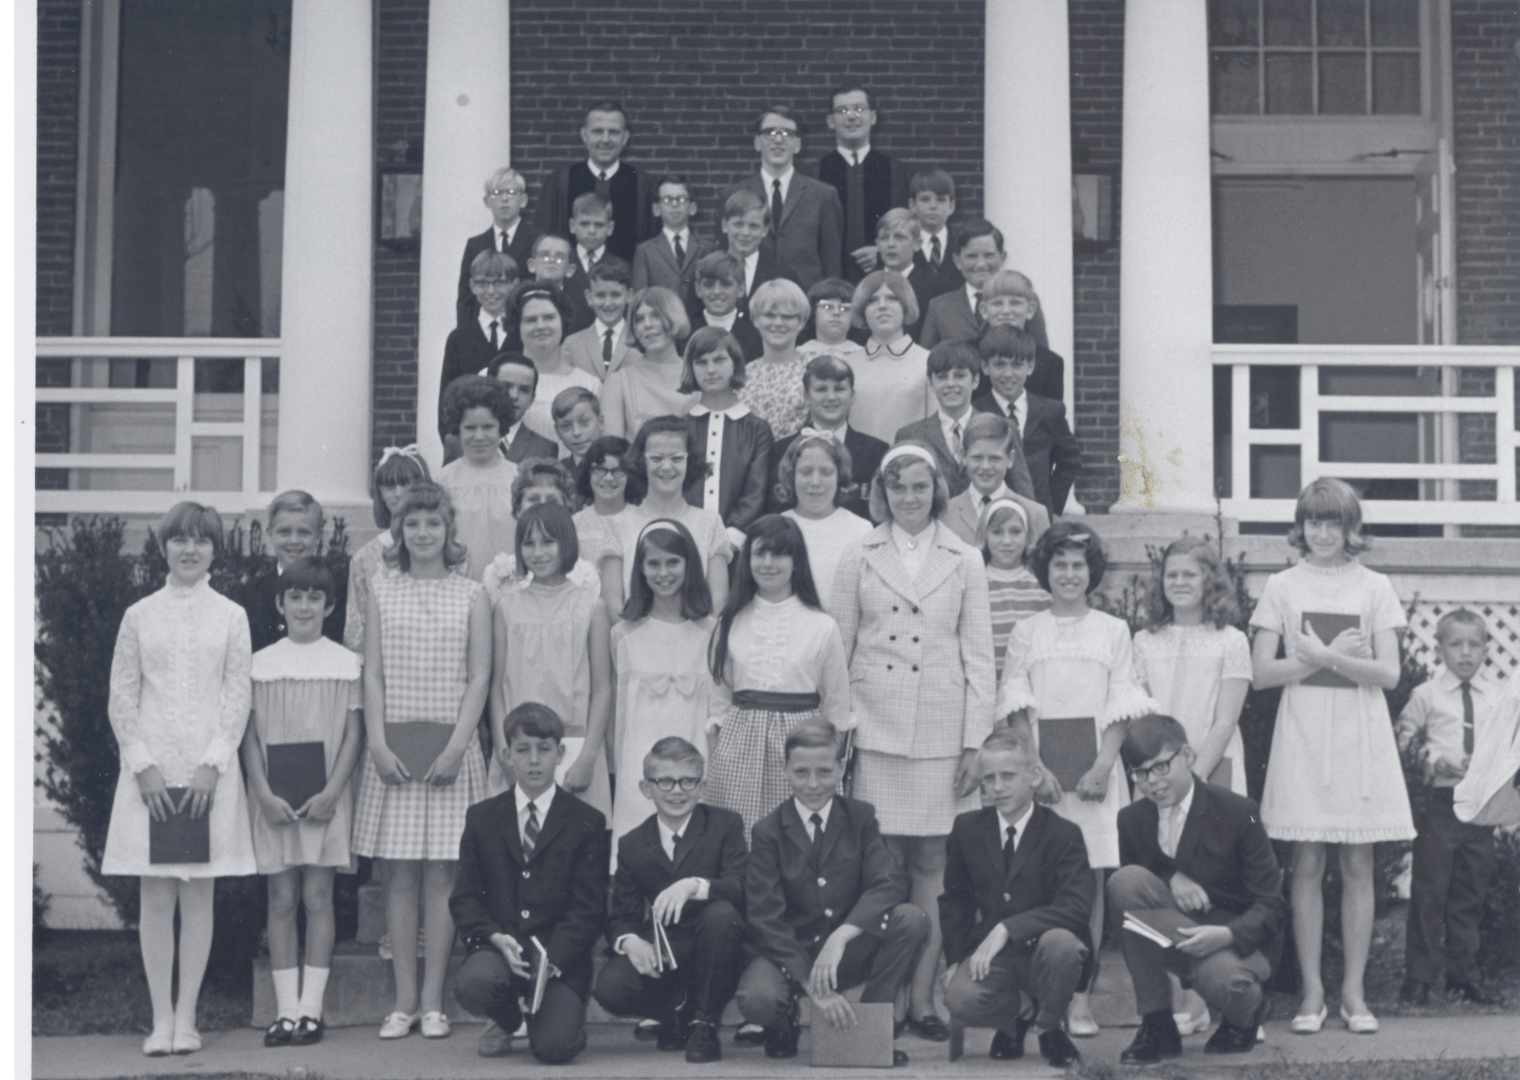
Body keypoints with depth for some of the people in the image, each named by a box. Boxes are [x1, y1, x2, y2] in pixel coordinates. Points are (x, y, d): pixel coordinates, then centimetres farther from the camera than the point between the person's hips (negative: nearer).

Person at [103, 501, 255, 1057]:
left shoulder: (231, 616, 6)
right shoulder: (139, 616, 7)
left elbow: (238, 696, 2)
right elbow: (121, 698, 5)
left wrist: (213, 764, -8)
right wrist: (142, 764, -6)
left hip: (209, 770, 0)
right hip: (151, 770, 0)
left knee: (198, 896, 1)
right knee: (155, 897, 0)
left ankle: (186, 1017, 8)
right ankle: (160, 1018, 5)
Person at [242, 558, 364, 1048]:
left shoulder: (346, 663, 3)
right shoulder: (261, 664, 5)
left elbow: (354, 735, 1)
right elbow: (250, 737, 4)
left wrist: (330, 793, -10)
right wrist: (265, 794, -8)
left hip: (325, 796, -1)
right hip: (274, 797, 1)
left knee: (317, 898, -2)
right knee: (282, 901, 2)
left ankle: (311, 1007, 1)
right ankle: (286, 1009, 4)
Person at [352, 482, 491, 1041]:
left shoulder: (471, 595, 6)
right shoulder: (381, 590, 9)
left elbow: (478, 678, 1)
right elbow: (372, 675, 6)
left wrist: (456, 747, -9)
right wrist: (378, 744, -5)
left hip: (450, 747, -1)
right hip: (392, 745, 1)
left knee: (440, 874, -2)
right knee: (399, 874, 1)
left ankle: (433, 1001, 3)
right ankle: (404, 999, 6)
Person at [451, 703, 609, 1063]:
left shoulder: (586, 823, 5)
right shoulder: (481, 817, 11)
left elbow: (588, 908, -1)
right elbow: (464, 898, 7)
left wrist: (554, 956, -17)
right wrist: (494, 936, -13)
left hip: (559, 954, -2)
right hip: (498, 945, 2)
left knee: (554, 1046, -24)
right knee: (473, 985, -33)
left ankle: (566, 1016, 17)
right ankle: (506, 1019, 6)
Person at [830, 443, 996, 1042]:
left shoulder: (965, 563, 9)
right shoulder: (858, 559, 9)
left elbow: (978, 656, 7)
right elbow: (838, 648, 9)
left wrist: (976, 742, 1)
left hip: (940, 729, 0)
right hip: (873, 725, 0)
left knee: (932, 861, 0)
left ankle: (921, 997, 6)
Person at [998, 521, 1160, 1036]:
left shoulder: (1113, 631, 9)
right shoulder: (1026, 633, 9)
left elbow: (1121, 708, 4)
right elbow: (1016, 706, 3)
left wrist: (1103, 765, -9)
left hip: (1096, 765, 0)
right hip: (1039, 764, 0)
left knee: (1092, 880, -4)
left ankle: (1081, 998, -3)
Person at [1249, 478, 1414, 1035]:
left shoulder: (1373, 587, 6)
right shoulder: (1283, 586, 6)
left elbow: (1389, 673, -2)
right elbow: (1261, 672, -1)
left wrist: (1321, 656, -15)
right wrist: (1329, 656, -11)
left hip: (1361, 738, 1)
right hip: (1302, 738, 0)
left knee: (1358, 867, 2)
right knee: (1307, 866, 0)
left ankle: (1354, 992, 9)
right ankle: (1312, 992, 6)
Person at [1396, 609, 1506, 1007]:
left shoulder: (1497, 698, 8)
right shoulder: (1426, 695, 0)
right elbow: (1404, 739, 3)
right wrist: (1435, 759, -11)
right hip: (1439, 801, -3)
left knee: (1471, 892, 9)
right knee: (1429, 891, -3)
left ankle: (1464, 975, 19)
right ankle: (1419, 978, 4)